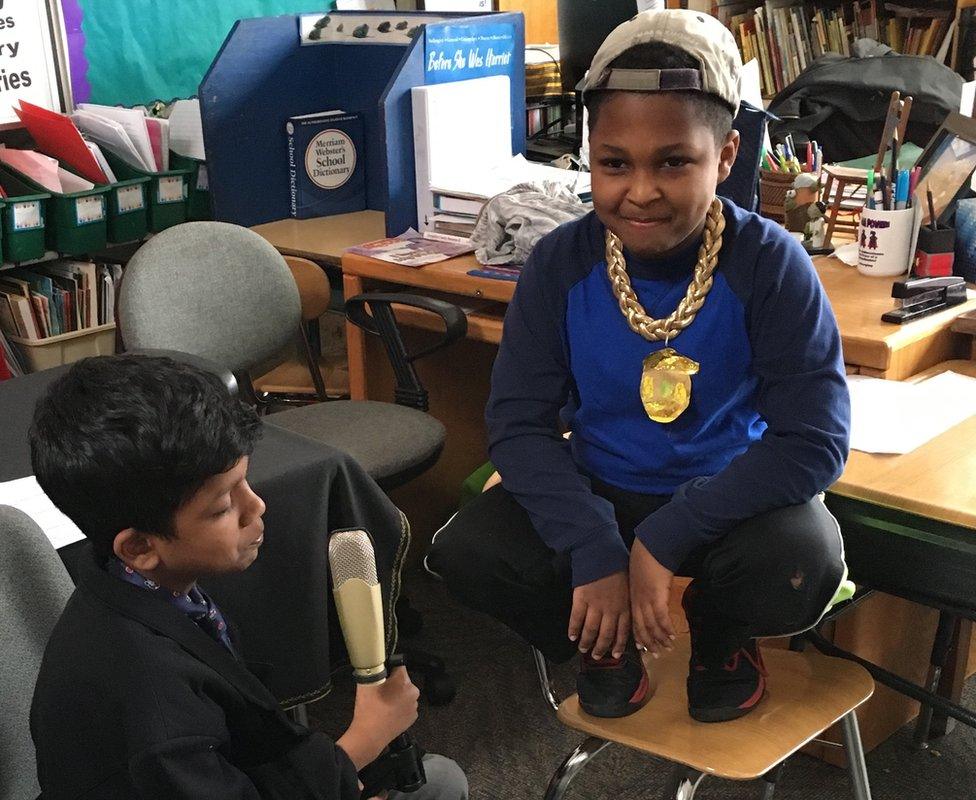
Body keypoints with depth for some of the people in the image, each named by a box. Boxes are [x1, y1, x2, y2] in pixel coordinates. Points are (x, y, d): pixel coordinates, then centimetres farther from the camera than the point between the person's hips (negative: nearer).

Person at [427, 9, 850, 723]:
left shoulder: (769, 265, -19)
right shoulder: (561, 263, -12)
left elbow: (816, 441, -21)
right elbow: (519, 422, -12)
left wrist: (665, 539, -28)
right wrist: (595, 553, -27)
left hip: (728, 495, -2)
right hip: (598, 492, 2)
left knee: (803, 564, -33)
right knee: (465, 551, -22)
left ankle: (720, 631, 6)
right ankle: (605, 645, 10)